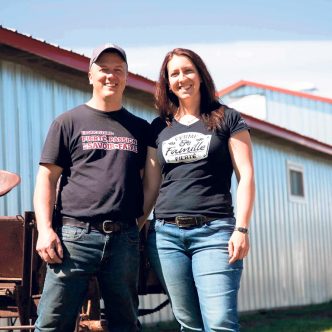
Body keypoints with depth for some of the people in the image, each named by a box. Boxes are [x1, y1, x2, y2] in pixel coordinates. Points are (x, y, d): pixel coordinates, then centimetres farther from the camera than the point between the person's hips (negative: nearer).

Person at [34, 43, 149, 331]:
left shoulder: (140, 128, 15)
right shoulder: (69, 122, 7)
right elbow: (47, 178, 3)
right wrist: (45, 229, -9)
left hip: (125, 239, 3)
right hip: (75, 235, -3)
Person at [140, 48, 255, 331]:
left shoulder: (227, 119, 6)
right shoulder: (159, 128, 15)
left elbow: (246, 176, 0)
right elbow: (151, 185, 16)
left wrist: (242, 229, -9)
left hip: (214, 231, -3)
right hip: (165, 234, 4)